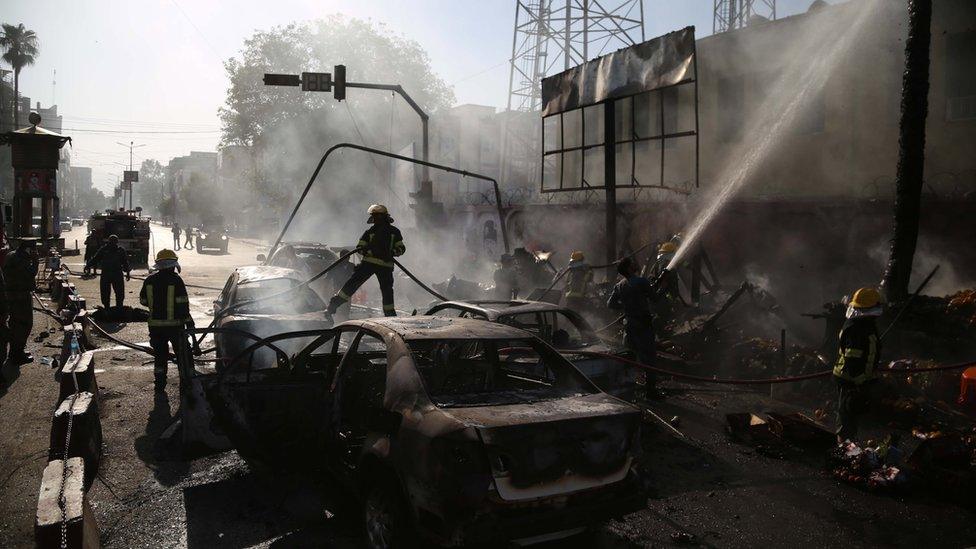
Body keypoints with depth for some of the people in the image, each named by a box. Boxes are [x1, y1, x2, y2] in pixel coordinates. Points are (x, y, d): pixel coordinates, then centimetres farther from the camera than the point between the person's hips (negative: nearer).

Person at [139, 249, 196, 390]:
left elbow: (143, 301, 9)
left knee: (159, 354, 12)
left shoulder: (150, 280, 0)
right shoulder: (176, 280, -12)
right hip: (174, 324, -3)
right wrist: (189, 324, -7)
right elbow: (183, 304, -13)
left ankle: (160, 383, 15)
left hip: (155, 325, 3)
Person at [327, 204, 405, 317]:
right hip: (369, 262, 0)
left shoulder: (394, 232, 11)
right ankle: (335, 302, -1)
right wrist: (371, 251, -12)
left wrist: (392, 252, -10)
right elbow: (360, 248, 9)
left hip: (385, 266, 0)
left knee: (387, 290, -2)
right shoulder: (370, 231, 11)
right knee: (354, 282, -7)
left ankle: (390, 314, 11)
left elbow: (401, 248, 11)